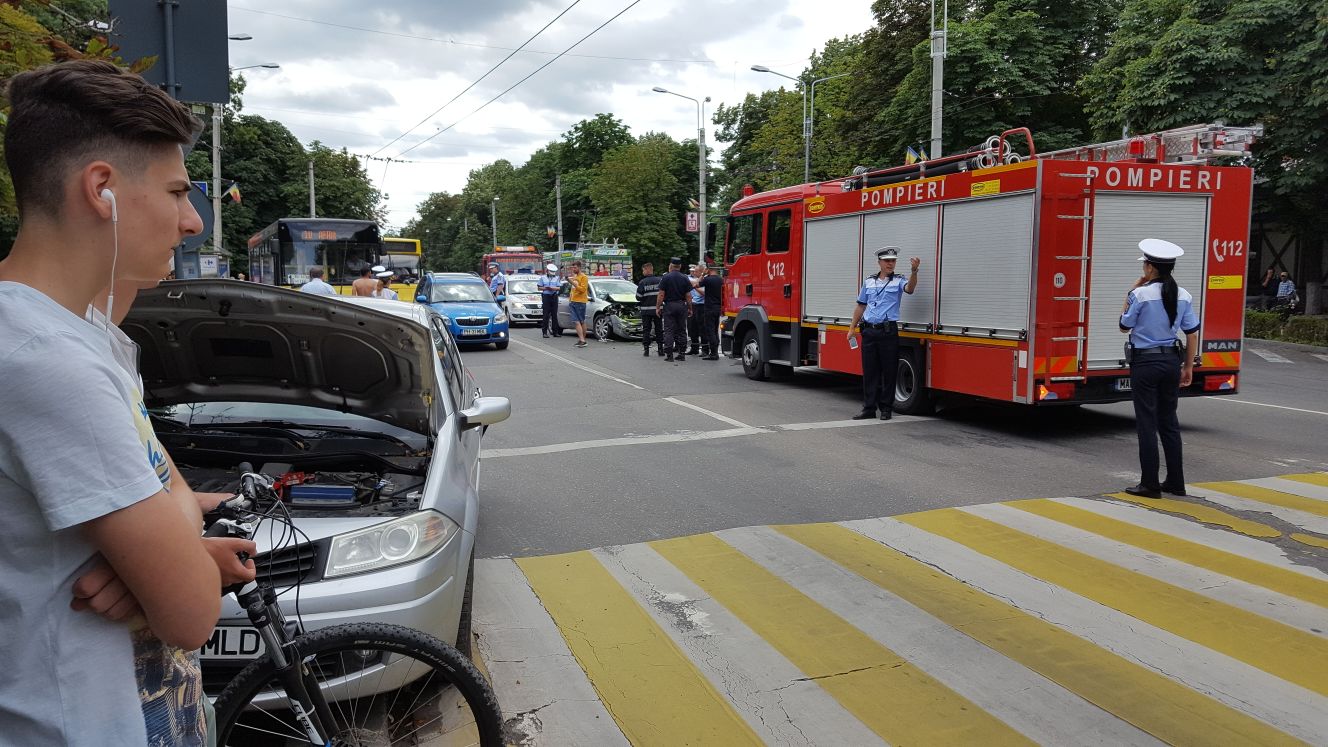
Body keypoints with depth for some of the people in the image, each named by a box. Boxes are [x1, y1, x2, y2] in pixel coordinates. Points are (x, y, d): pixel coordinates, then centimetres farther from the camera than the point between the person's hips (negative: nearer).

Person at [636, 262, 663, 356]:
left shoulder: (643, 282, -9)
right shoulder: (660, 280, -2)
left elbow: (638, 297, -8)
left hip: (646, 309, -2)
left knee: (646, 330, 6)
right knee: (659, 329, 11)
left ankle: (646, 350, 2)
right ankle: (660, 349, 10)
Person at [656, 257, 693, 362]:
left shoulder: (665, 278, -6)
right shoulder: (685, 278, 3)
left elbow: (661, 295, -8)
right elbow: (688, 296, 2)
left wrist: (658, 307, -1)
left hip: (669, 306, -3)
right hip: (681, 306, 3)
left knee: (669, 331, -1)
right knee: (681, 330, 9)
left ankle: (669, 355, -5)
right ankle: (682, 354, 10)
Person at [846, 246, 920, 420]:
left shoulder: (898, 281, 1)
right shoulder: (869, 281, 11)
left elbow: (909, 288, -23)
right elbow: (861, 306, 16)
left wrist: (914, 271, -40)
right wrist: (852, 328, 13)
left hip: (889, 332, -3)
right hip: (869, 332, 3)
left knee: (889, 372, 2)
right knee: (869, 372, 6)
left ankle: (886, 408, 12)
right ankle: (869, 408, 12)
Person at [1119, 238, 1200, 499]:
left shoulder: (1141, 294, -14)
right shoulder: (1183, 295, 2)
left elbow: (1124, 326, -1)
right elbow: (1192, 334, 6)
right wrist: (1188, 367, 15)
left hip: (1145, 363, -6)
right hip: (1172, 361, 6)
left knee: (1147, 423, 1)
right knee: (1169, 421, 15)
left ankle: (1149, 484, 4)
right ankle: (1175, 482, 21)